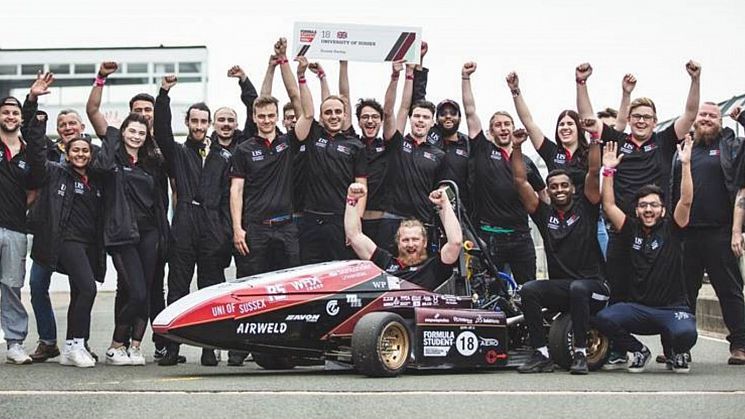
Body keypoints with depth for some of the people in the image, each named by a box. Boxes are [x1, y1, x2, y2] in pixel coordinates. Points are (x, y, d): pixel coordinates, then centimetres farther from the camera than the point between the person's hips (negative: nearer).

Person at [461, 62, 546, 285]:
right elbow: (470, 112, 0)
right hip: (490, 235, -3)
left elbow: (543, 195, 22)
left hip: (521, 235, 3)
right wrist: (465, 78, -5)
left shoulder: (525, 161, 14)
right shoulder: (483, 151, 5)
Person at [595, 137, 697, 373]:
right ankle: (639, 351, 5)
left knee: (685, 334, -34)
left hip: (672, 308, -2)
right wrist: (608, 170, 0)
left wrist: (685, 164, -17)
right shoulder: (632, 230, 10)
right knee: (604, 318, -26)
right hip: (638, 307, 3)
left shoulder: (671, 229, 3)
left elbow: (686, 201, -10)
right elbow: (609, 206, 5)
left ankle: (678, 354, 7)